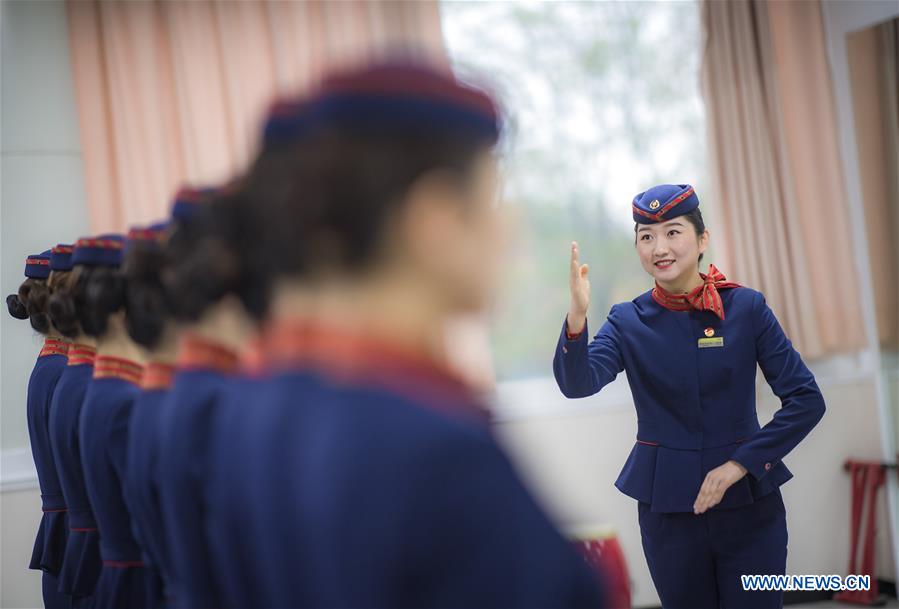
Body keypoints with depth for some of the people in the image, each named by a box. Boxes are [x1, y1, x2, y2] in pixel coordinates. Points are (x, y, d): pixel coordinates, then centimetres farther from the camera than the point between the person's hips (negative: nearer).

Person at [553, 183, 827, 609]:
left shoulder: (746, 307, -5)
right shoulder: (628, 321, -3)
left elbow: (806, 400, -6)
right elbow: (578, 384, -20)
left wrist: (740, 464, -14)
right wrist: (576, 318, -37)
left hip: (749, 499, -1)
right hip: (667, 505, 1)